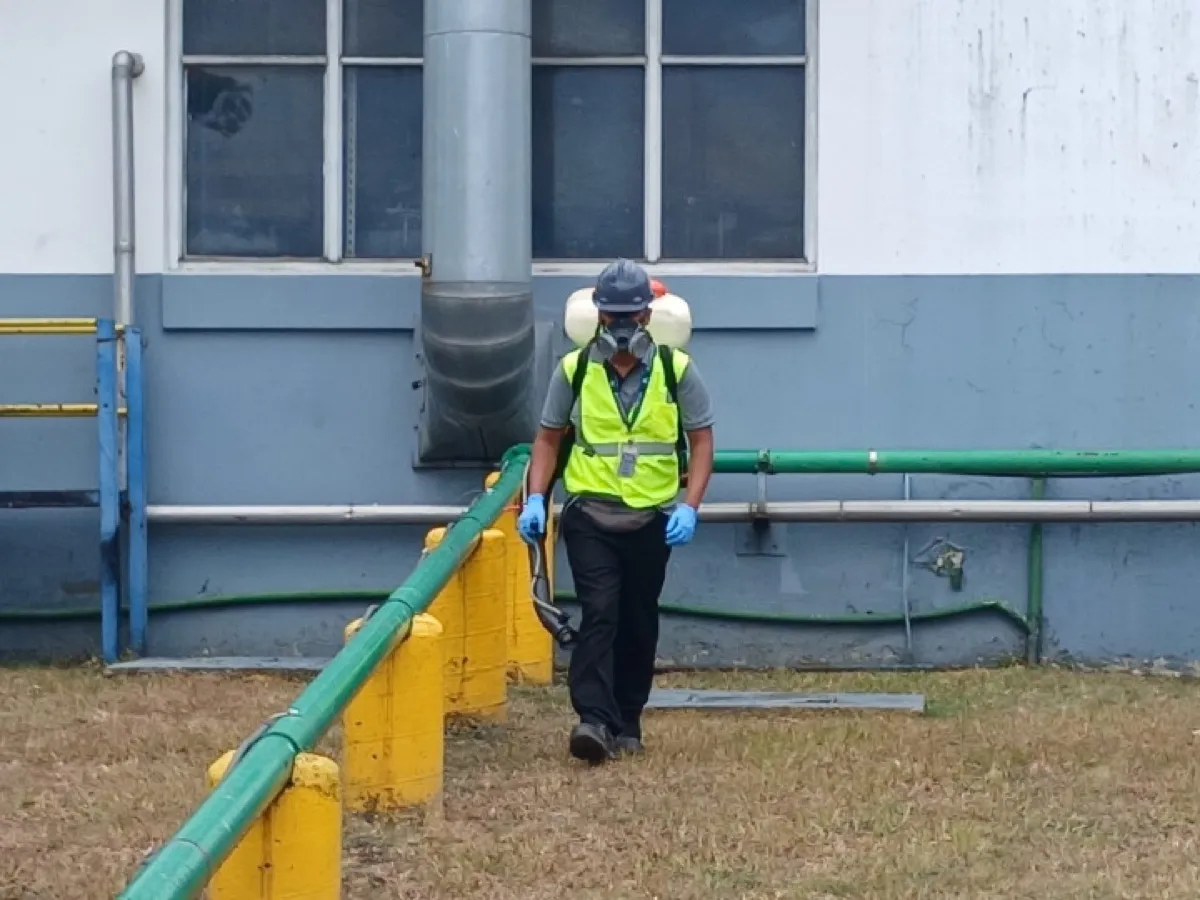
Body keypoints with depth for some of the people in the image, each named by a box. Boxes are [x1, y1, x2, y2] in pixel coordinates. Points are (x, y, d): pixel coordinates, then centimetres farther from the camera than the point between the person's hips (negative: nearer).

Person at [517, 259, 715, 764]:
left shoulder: (677, 370, -1)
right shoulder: (574, 369, 0)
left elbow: (701, 441, 1)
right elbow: (548, 438, 9)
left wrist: (689, 506, -12)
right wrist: (535, 498, -4)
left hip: (652, 517, 1)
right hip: (590, 514, -1)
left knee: (639, 623, 10)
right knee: (599, 612, -16)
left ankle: (626, 725, 22)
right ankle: (594, 720, -23)